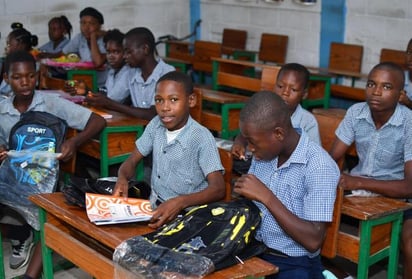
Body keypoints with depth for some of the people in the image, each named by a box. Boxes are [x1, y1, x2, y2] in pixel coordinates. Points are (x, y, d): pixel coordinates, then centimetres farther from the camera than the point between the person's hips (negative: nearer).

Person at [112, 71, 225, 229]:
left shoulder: (202, 138, -17)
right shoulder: (156, 125, 2)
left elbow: (218, 189, -23)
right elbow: (132, 161, 10)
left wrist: (181, 202, -39)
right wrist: (122, 179, -14)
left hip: (185, 215, -6)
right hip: (154, 207, 6)